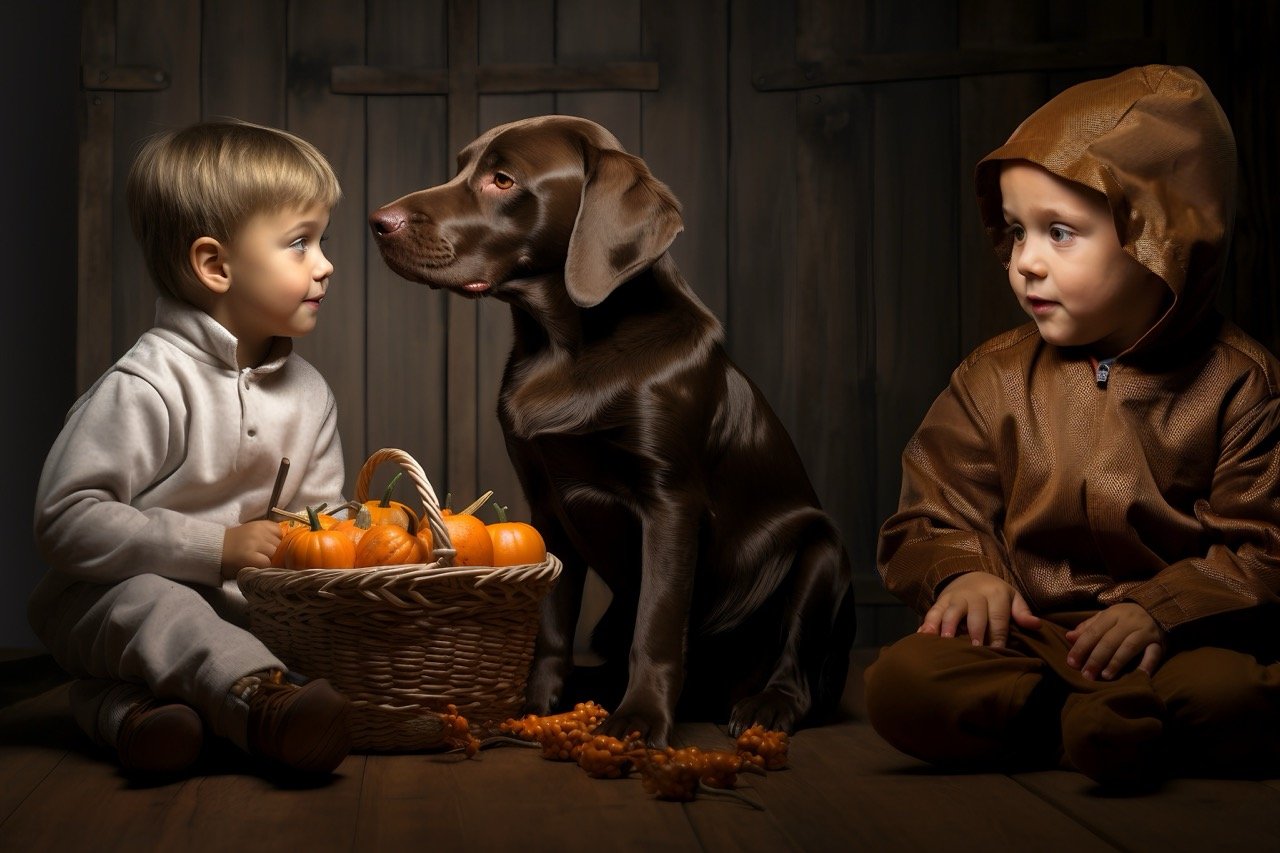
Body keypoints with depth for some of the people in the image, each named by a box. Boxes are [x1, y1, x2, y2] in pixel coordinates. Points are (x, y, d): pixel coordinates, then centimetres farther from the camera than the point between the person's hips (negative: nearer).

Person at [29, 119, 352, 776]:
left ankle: (128, 703, -27)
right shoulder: (147, 387, -18)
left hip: (240, 602, 7)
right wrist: (217, 548, -23)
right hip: (107, 599, -7)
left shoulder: (307, 391, 6)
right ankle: (264, 703, -59)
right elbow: (66, 522, -22)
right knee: (147, 602, -37)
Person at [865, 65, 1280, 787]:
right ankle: (1122, 724, -22)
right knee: (902, 683, -27)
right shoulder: (995, 379, 9)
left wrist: (1158, 609, -18)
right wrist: (965, 573, -13)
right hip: (1029, 638, 3)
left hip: (1182, 638, -2)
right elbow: (930, 521, 11)